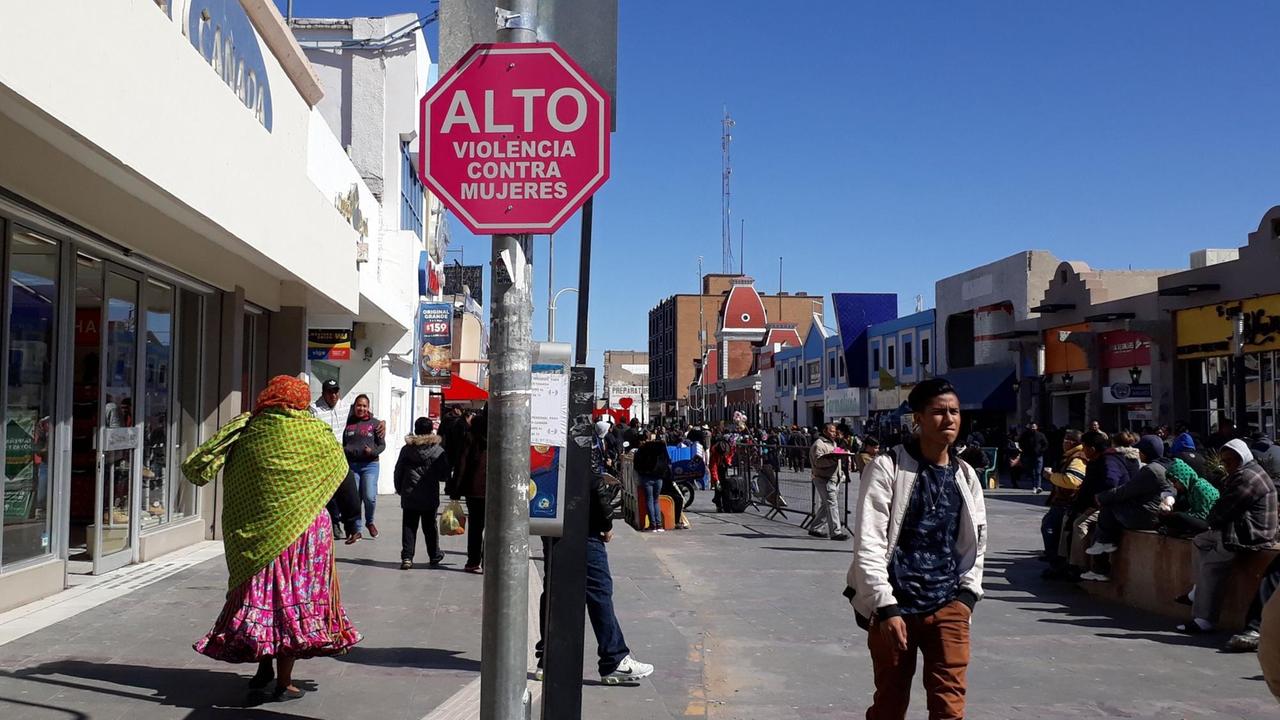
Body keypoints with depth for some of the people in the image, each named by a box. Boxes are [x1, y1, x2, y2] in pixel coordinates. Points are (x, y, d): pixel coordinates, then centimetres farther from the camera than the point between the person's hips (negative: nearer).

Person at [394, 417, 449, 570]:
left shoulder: (407, 449, -2)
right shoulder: (438, 450, -6)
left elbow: (398, 471, 3)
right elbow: (445, 475, -2)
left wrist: (399, 489, 16)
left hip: (409, 496, 0)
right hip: (430, 497, 0)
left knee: (409, 527, 5)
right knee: (430, 527, 13)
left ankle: (407, 557, -3)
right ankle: (434, 556, 24)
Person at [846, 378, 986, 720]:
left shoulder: (966, 476, 9)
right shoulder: (888, 468, -8)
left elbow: (976, 541, 19)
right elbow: (868, 544, -12)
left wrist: (967, 594, 6)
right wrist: (886, 607, -17)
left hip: (948, 606, 3)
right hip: (894, 606, -3)